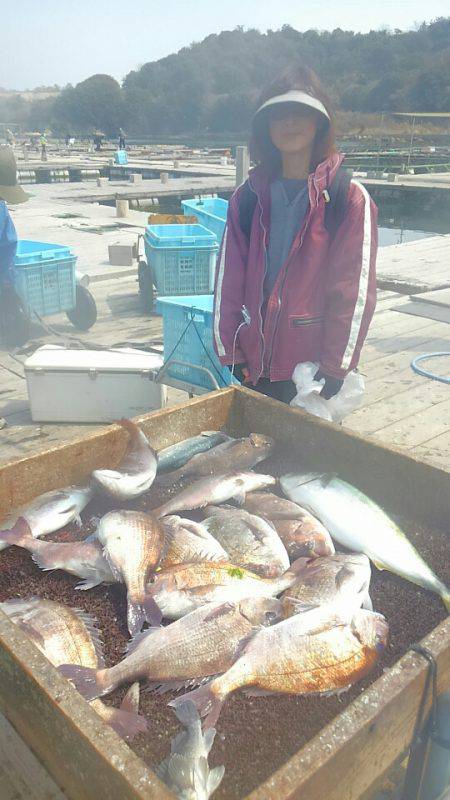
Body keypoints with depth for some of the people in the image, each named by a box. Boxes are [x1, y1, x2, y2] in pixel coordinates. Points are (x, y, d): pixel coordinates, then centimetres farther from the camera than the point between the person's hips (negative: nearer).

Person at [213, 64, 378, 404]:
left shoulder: (350, 197, -6)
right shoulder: (248, 196, 5)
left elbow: (356, 289, -9)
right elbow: (228, 277, 3)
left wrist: (334, 369, -11)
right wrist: (230, 352, -1)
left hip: (314, 365, -3)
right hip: (254, 367, 4)